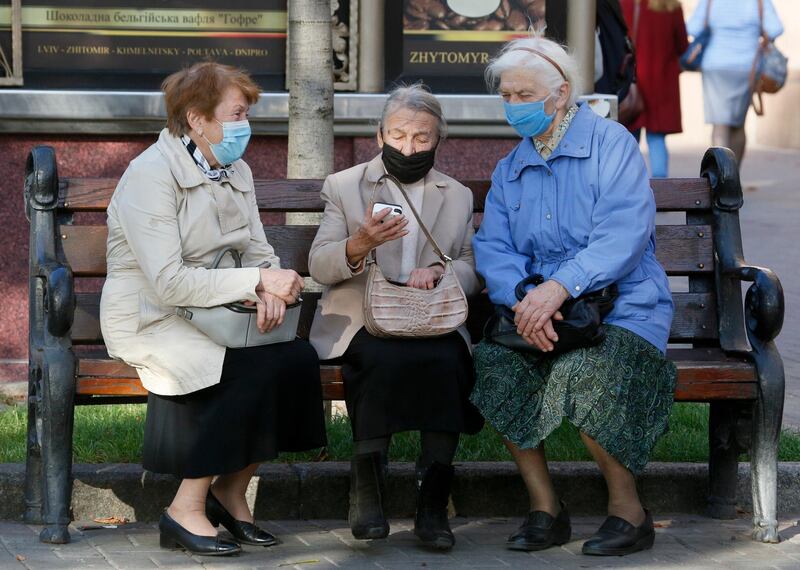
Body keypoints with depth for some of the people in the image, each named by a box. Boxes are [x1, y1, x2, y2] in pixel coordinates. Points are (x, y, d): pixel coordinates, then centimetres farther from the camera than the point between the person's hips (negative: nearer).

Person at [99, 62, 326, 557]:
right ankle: (186, 511, -19)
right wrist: (257, 281, -25)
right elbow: (169, 282, -24)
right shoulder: (151, 175, -16)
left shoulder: (235, 172, 11)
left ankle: (231, 493, -3)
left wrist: (270, 291, -16)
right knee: (254, 370, -29)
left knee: (299, 358, -18)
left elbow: (259, 251, 9)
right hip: (150, 320, -8)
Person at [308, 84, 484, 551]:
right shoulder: (344, 187, 13)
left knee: (447, 360, -33)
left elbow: (472, 270, 12)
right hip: (361, 323, -2)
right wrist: (359, 245, -19)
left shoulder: (458, 197, 20)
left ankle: (434, 501, -28)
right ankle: (367, 487, -23)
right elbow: (319, 266, 2)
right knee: (385, 359, -36)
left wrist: (440, 270, -11)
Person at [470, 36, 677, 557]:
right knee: (493, 364, -25)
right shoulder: (510, 170, 17)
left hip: (622, 306, -5)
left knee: (580, 376, -34)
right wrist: (522, 299, -19)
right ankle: (545, 508, -13)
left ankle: (629, 509, -14)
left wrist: (558, 287, -30)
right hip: (536, 305, 5)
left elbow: (624, 235, -17)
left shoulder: (611, 144, -3)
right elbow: (493, 249, 4)